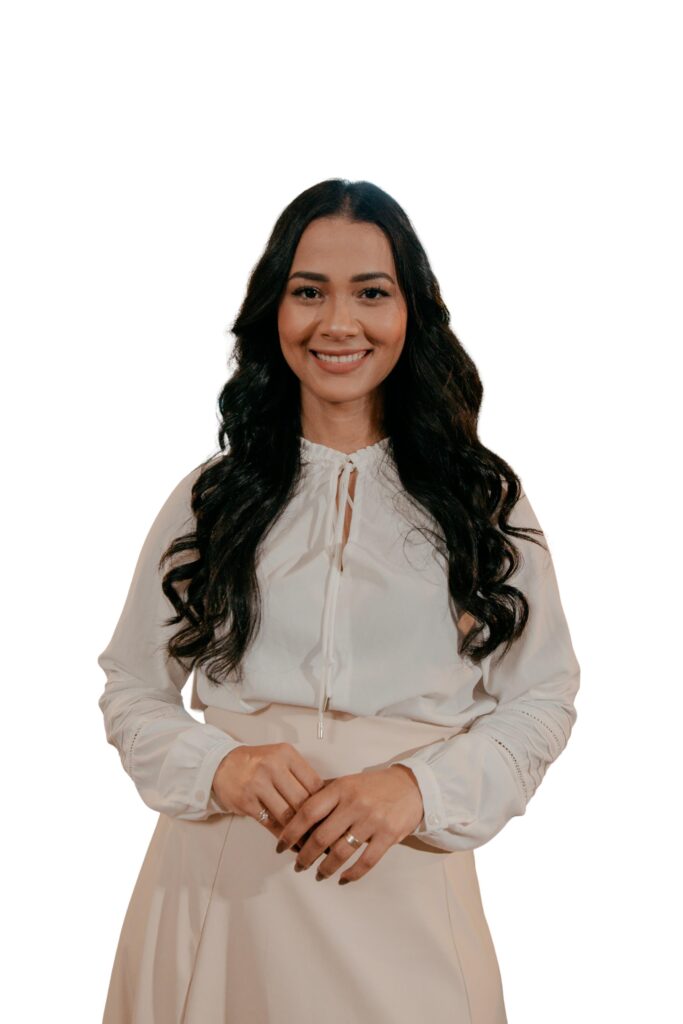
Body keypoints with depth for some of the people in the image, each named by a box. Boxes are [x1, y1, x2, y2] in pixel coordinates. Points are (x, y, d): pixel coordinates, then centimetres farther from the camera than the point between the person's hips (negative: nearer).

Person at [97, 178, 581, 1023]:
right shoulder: (210, 498, 5)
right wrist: (218, 768, -14)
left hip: (404, 889, 0)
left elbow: (541, 700, 1)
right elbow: (133, 690, 6)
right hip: (224, 881, 1)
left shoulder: (483, 500, 2)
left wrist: (416, 790, -15)